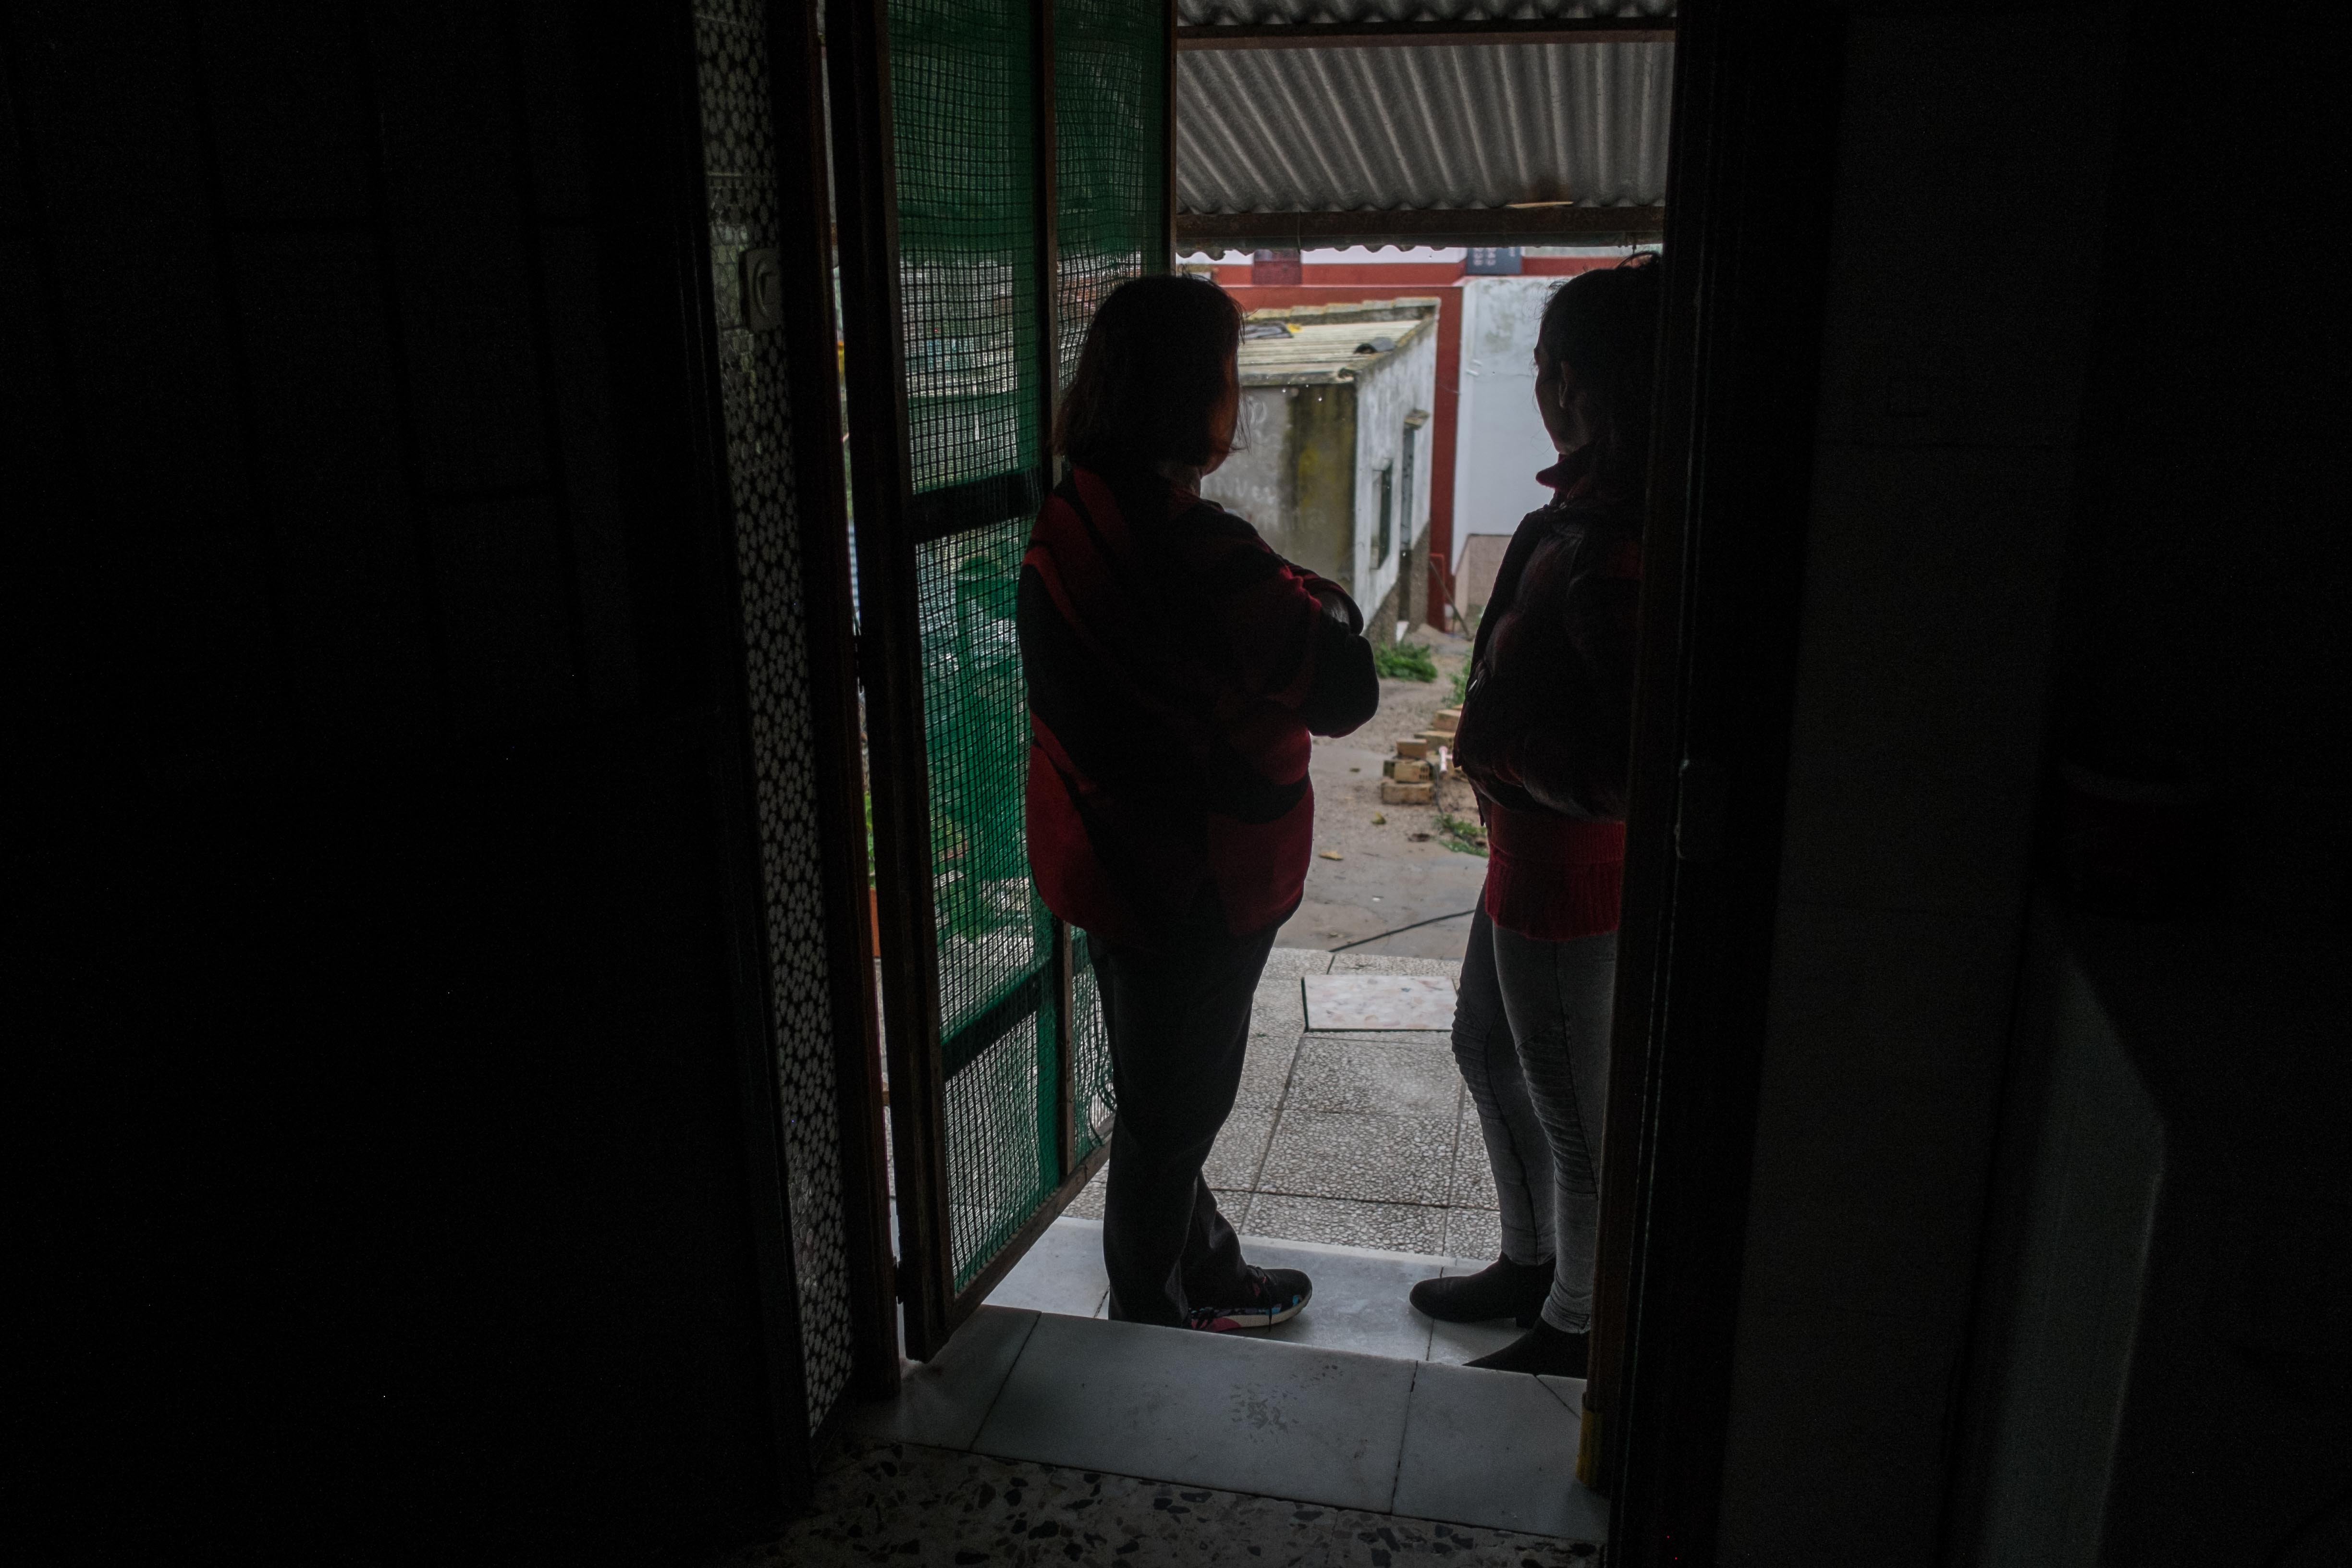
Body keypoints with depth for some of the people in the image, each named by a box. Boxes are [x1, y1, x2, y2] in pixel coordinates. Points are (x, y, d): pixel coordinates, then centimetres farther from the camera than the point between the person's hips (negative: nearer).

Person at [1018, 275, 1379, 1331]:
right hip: (1198, 880, -9)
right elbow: (1344, 693, -23)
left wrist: (1288, 605, 1)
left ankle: (1207, 1276, 45)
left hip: (1107, 861, 9)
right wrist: (1324, 601, -5)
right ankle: (1154, 1324, 31)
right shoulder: (1199, 551, -28)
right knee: (1171, 1114, 11)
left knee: (1165, 1096, 24)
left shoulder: (1068, 522, 0)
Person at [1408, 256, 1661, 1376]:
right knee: (1485, 1045, 25)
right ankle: (1529, 1264, 45)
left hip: (1572, 874, -10)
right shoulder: (1587, 511, 2)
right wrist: (1501, 740, 8)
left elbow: (1633, 770, -30)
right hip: (1533, 855, 10)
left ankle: (1575, 1326, 32)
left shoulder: (1609, 551, -29)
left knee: (1571, 1106, 9)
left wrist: (1500, 756, -19)